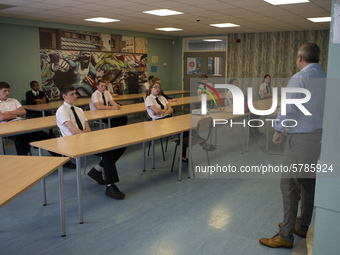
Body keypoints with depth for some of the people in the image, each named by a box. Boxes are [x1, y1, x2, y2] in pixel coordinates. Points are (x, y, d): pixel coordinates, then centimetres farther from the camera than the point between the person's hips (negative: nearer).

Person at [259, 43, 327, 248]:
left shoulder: (300, 78, -14)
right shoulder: (327, 79, 8)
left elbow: (288, 108, -19)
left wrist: (278, 130, -8)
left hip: (301, 138, -8)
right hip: (321, 137, 8)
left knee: (290, 184, -2)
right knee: (309, 183, 16)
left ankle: (286, 236, 5)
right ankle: (302, 226, 31)